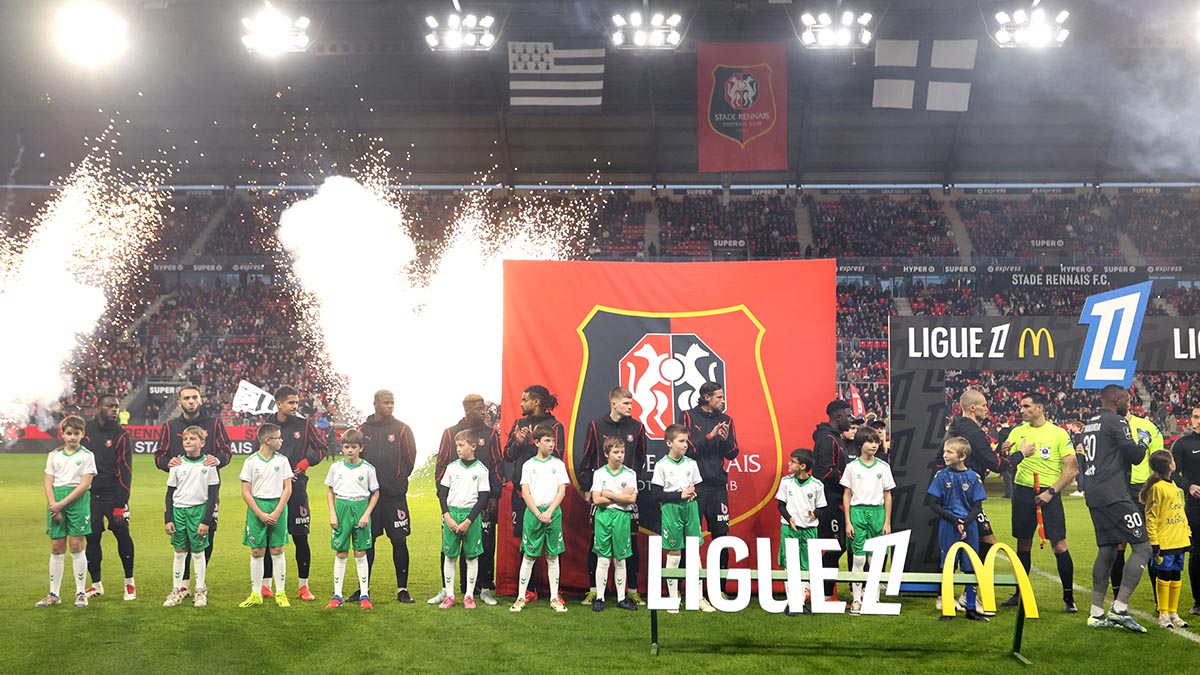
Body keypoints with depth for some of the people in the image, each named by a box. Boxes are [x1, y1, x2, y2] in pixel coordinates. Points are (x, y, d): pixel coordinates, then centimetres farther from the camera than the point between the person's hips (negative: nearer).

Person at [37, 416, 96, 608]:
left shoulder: (86, 455, 0)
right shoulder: (54, 455, 11)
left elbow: (84, 485, -8)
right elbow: (48, 483, 5)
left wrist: (62, 504, -14)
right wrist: (53, 506, -9)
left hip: (77, 501, -3)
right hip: (55, 503, 3)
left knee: (76, 546, -3)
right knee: (56, 548, 6)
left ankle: (80, 593, 5)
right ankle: (54, 594, 13)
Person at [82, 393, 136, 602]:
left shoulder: (121, 435, -4)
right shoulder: (86, 429, 5)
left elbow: (125, 472, -6)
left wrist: (120, 505, -11)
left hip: (113, 495, -3)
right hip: (89, 495, 3)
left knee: (123, 536, -2)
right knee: (92, 538, 3)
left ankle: (130, 582, 12)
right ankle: (96, 584, 17)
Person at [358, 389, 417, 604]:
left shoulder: (402, 429, 3)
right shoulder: (363, 430, 8)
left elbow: (410, 458, 4)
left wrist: (398, 480, 2)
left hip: (395, 496, -2)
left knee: (399, 541, 0)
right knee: (366, 541, 7)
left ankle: (402, 589, 8)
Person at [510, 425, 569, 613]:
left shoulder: (558, 464, 6)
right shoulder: (528, 465, 4)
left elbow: (562, 491, 1)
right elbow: (526, 493, -1)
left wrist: (549, 512, -10)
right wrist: (538, 514, -10)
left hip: (553, 513, 1)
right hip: (533, 513, -1)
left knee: (553, 556, 5)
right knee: (528, 556, 2)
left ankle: (554, 598, 10)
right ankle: (521, 597, 8)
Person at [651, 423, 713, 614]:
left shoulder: (691, 464, 7)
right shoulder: (662, 465, -5)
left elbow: (699, 488, 14)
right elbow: (656, 494, -9)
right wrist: (680, 495, -14)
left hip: (690, 509, 4)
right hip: (671, 511, -4)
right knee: (674, 554, 2)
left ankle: (700, 598, 14)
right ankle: (673, 599, 12)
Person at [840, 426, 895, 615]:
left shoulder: (883, 467, 6)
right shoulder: (852, 466, 1)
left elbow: (888, 495, 9)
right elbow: (847, 495, 3)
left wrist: (887, 521, 4)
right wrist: (848, 522, -2)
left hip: (877, 512, 2)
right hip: (858, 512, -2)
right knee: (859, 558, -2)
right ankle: (856, 598, 4)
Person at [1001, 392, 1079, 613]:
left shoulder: (1059, 433, -3)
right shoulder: (1017, 432, 8)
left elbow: (1072, 468, -6)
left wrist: (1051, 491, -13)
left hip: (1048, 493, -3)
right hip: (1022, 491, 3)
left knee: (1059, 544, -8)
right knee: (1023, 543, 9)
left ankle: (1069, 598, 3)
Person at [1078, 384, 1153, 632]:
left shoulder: (1090, 424, 19)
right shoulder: (1117, 422, -8)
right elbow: (1135, 456, -8)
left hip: (1094, 495, 9)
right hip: (1114, 495, -9)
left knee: (1107, 549, 14)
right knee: (1142, 547, -5)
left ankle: (1096, 613, 14)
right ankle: (1119, 608, -13)